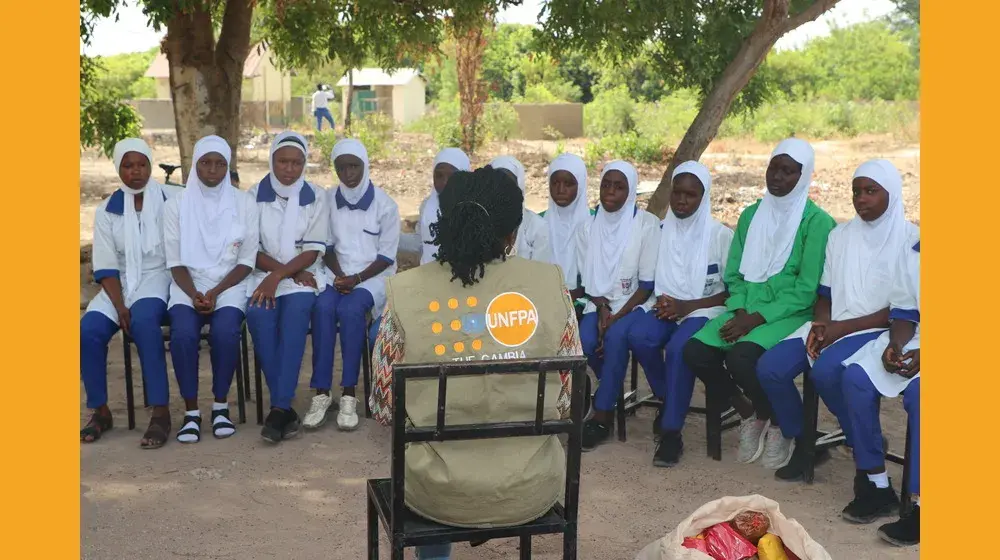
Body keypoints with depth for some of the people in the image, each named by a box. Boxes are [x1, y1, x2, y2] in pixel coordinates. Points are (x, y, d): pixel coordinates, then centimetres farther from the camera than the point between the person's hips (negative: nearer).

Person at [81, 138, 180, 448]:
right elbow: (106, 266, 2)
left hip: (160, 277, -3)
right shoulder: (107, 210, 8)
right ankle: (100, 411, -6)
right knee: (88, 329, -24)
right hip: (120, 283, 4)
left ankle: (161, 412, -33)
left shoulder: (172, 199, 0)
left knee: (143, 321, -36)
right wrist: (119, 306, -14)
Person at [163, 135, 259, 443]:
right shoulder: (176, 205, 5)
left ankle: (221, 405, -10)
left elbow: (247, 261, 0)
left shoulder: (244, 203, 3)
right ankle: (191, 411, -15)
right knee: (183, 333, -30)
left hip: (230, 285, -1)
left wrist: (215, 292, -12)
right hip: (188, 286, 1)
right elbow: (175, 262, 3)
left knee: (225, 332, -31)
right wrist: (194, 294, -15)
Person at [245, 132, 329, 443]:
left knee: (295, 311, -34)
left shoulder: (316, 197, 6)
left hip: (303, 276, -1)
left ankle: (279, 407, -34)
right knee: (258, 315, -32)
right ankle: (285, 406, -27)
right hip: (264, 276, 1)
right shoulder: (255, 195, 7)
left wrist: (279, 276, -17)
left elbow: (313, 251, -3)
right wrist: (286, 271, -12)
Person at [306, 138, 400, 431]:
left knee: (350, 309, -35)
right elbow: (327, 246, 8)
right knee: (323, 307, -31)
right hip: (337, 275, 3)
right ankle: (321, 393, -28)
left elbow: (387, 256, -4)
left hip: (374, 276, -2)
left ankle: (349, 394, -29)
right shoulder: (327, 200, 8)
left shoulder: (384, 204, -2)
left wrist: (357, 279, -17)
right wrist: (338, 276, -10)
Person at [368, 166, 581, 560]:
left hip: (440, 492, 0)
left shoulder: (405, 292, -11)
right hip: (532, 490, 1)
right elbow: (567, 402, -2)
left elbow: (385, 410, -5)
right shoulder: (550, 284, -9)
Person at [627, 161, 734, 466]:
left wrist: (687, 306, -15)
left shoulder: (720, 235, -2)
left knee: (678, 347, -34)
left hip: (704, 310, -4)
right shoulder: (661, 231, 10)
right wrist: (661, 302, -10)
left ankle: (672, 433, -22)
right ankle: (668, 400, -2)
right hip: (667, 307, 4)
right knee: (638, 337, -29)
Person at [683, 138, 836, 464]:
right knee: (695, 351, -20)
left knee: (740, 357, -32)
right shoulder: (751, 215, 14)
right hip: (747, 310, 5)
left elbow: (806, 290, -10)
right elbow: (734, 275, 13)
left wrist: (756, 319, -17)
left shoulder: (816, 221, -3)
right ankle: (747, 412, 7)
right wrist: (740, 312, -7)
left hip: (790, 314, -5)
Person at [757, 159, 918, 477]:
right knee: (769, 367, -18)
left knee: (825, 372, -34)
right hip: (832, 328, 5)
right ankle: (798, 439, 5)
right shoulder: (840, 235, 13)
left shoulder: (909, 239, -3)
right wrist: (821, 325, -9)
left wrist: (843, 327, -17)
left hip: (877, 330, -5)